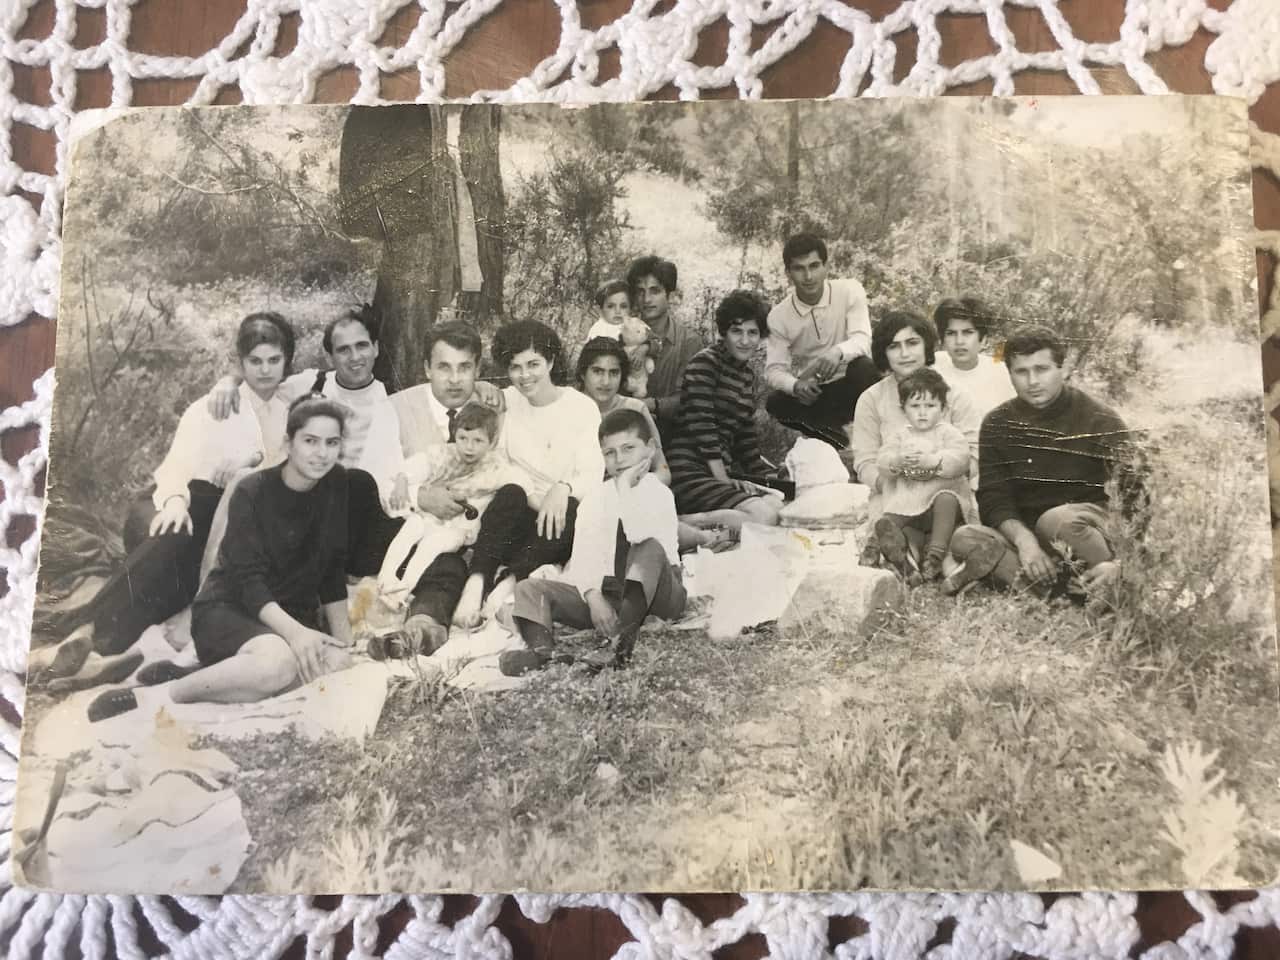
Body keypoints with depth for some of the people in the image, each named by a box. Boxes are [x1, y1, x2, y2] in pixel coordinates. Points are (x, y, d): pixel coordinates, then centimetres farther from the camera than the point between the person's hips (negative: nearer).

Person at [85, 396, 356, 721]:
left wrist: (343, 638, -4)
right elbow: (248, 580, -20)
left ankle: (192, 677, -21)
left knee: (340, 663, -30)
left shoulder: (338, 487, 0)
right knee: (279, 661, -39)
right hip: (228, 608, -5)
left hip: (292, 614, 5)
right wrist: (294, 631, -35)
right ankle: (156, 696, -22)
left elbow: (333, 570, 6)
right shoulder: (252, 492, -12)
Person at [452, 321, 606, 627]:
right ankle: (476, 585, -43)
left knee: (572, 509, -35)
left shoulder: (582, 407, 3)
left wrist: (563, 488, -30)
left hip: (559, 521, -1)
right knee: (511, 494, -32)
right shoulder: (505, 403, 10)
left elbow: (592, 473, -7)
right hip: (514, 521, 1)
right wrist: (534, 498, -17)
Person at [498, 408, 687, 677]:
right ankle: (540, 646, -40)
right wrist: (593, 598, -17)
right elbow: (584, 551, -2)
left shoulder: (659, 493, -3)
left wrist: (626, 486, -16)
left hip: (651, 591, -4)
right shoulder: (596, 495, 10)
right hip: (604, 590, 4)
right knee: (529, 588, -11)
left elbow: (639, 535, -24)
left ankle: (624, 639, -41)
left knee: (651, 548, -34)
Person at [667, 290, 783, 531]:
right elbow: (701, 423, -14)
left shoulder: (748, 374, 20)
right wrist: (724, 481, -15)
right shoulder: (705, 363, -6)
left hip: (724, 472, 9)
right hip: (691, 473, -9)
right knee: (763, 517, -26)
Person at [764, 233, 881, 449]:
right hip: (812, 392, 1)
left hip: (850, 386, -1)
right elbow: (774, 370, -11)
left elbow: (862, 340, -21)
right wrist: (796, 385, -35)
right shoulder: (779, 316, -9)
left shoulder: (849, 291, -11)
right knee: (776, 404, -28)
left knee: (864, 367, -34)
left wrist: (838, 352, -45)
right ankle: (834, 435, -5)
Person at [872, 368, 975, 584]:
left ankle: (935, 557, -35)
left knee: (946, 499, -35)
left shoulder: (949, 433, 8)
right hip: (905, 505, 2)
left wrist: (933, 461, -26)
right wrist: (897, 461, -21)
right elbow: (881, 462, 2)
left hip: (941, 492, -2)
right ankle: (904, 565, -32)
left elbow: (960, 460, -10)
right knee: (883, 525, -21)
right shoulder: (899, 435, 16)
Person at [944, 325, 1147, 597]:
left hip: (1090, 524, -3)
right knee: (965, 538, -26)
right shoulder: (998, 424, 3)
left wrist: (1119, 562, -30)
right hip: (1021, 530, 4)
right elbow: (993, 499, -5)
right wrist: (1023, 539, -27)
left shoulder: (1102, 422, -6)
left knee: (1058, 519, -38)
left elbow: (1133, 499, -13)